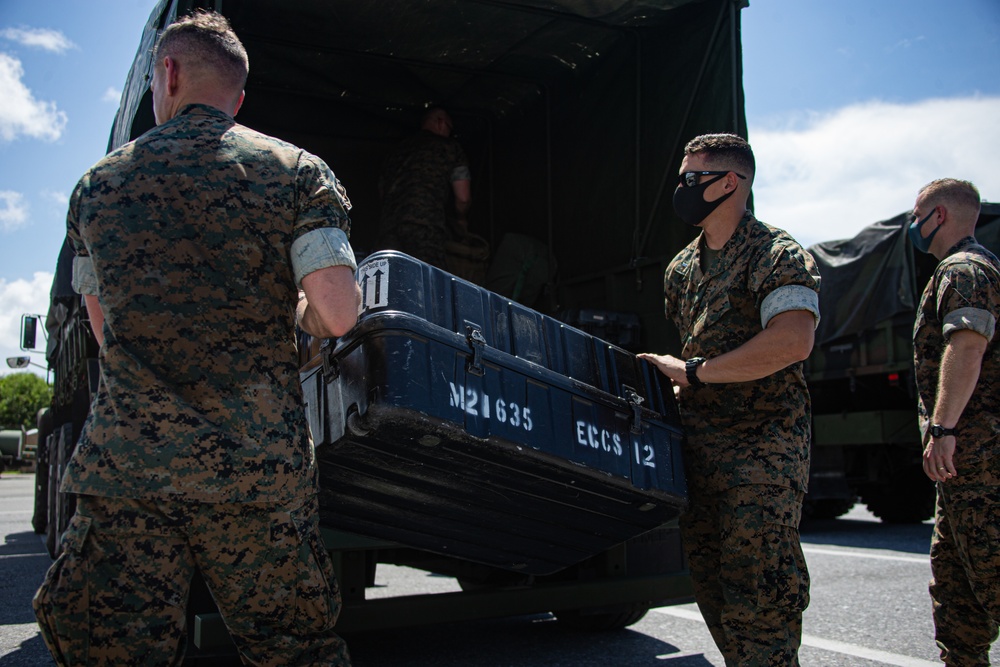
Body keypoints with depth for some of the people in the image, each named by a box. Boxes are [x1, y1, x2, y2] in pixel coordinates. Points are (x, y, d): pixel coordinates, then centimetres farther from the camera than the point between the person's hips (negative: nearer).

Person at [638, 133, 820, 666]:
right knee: (711, 589, 12)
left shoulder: (776, 256, -8)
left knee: (756, 600, -9)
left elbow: (792, 342, -23)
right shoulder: (681, 268, 17)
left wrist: (693, 372, -18)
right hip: (697, 443, 8)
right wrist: (676, 387, 11)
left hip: (762, 447, -8)